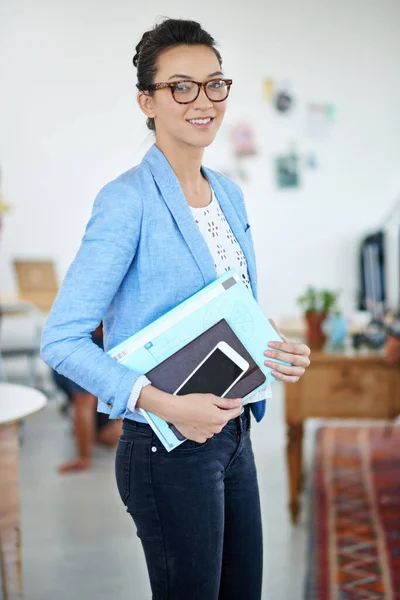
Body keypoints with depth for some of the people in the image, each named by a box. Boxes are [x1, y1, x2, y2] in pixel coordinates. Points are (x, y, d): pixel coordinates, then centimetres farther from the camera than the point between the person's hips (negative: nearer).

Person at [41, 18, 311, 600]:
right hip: (170, 450, -7)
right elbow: (62, 340, -20)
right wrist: (166, 404, -27)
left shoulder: (228, 193, 8)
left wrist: (278, 354, -2)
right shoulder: (128, 201, -17)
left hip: (235, 436, 8)